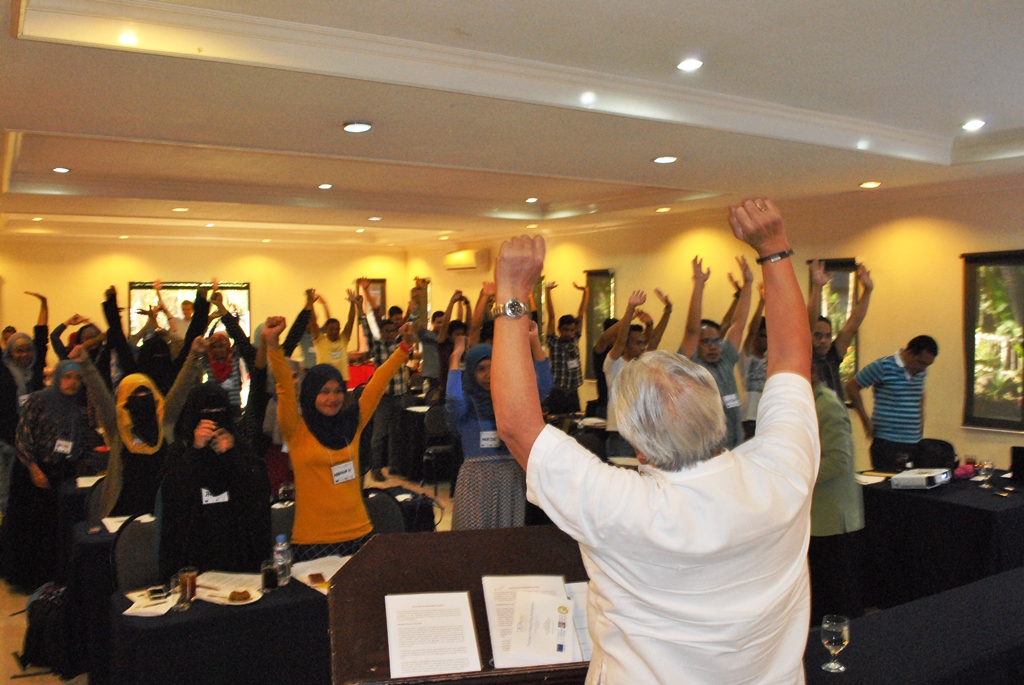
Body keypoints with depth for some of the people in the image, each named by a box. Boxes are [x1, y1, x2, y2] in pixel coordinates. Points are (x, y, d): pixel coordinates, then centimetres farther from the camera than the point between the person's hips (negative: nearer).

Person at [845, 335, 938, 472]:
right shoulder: (883, 367, -9)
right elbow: (851, 385, -5)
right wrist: (865, 420, -6)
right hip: (887, 444, -6)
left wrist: (921, 422, 16)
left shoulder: (921, 372, 11)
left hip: (915, 443, 6)